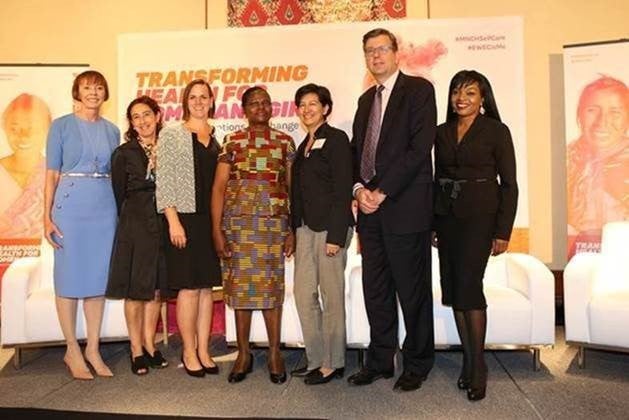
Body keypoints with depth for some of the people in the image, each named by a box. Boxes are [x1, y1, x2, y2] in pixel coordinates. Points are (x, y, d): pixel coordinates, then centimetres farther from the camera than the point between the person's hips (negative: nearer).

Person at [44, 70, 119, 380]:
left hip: (104, 208, 4)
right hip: (70, 206, -3)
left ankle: (93, 349, 18)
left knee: (98, 277, 7)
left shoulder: (112, 130, 12)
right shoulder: (61, 126, 2)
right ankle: (72, 351, 16)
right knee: (69, 277, 2)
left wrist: (119, 212, 7)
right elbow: (51, 174, 0)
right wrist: (47, 217, -7)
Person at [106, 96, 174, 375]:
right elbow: (119, 194, 1)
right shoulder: (124, 153, -1)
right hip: (134, 224, -3)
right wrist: (129, 219, 3)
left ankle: (149, 344, 22)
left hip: (162, 223, 3)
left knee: (156, 288, 9)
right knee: (135, 289, 1)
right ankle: (136, 349, 13)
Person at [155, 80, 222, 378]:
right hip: (184, 218, -4)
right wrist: (173, 221, -13)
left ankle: (204, 351, 17)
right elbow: (163, 180, -5)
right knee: (189, 287, -1)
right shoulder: (171, 134, 0)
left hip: (210, 220, 5)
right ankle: (189, 353, 13)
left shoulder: (217, 138, 13)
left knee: (207, 287, 7)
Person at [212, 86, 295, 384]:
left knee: (272, 287, 2)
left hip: (274, 224, 0)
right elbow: (218, 187, 2)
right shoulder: (232, 142, 6)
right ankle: (243, 354, 19)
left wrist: (293, 230, 0)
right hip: (237, 223, 0)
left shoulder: (285, 142, 8)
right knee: (240, 286, 4)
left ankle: (274, 354, 15)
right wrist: (216, 230, -6)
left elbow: (293, 189, 7)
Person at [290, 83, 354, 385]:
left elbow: (342, 190, -12)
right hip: (305, 227, 8)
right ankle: (316, 359, 20)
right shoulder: (304, 146, 18)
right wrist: (295, 230, 10)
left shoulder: (336, 139, -5)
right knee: (303, 293, 7)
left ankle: (333, 363, 15)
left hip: (329, 226, -8)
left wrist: (336, 235, -17)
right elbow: (299, 192, 16)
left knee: (332, 296, 1)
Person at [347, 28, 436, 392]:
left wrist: (382, 192, -13)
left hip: (406, 208, -6)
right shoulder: (366, 99, 20)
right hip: (371, 209, 7)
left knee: (413, 290, 3)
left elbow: (420, 148, -12)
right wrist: (360, 189, -1)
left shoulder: (419, 89, -1)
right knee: (375, 290, 11)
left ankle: (418, 365, 20)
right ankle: (380, 361, 25)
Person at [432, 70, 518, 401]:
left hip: (479, 215, -5)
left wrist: (503, 231, -10)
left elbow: (509, 183, -4)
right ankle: (469, 359, 19)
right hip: (447, 216, 5)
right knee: (453, 288, 5)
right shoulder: (442, 132, 11)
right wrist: (433, 223, 8)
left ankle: (478, 366, 5)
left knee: (468, 286, -10)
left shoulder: (496, 131, -2)